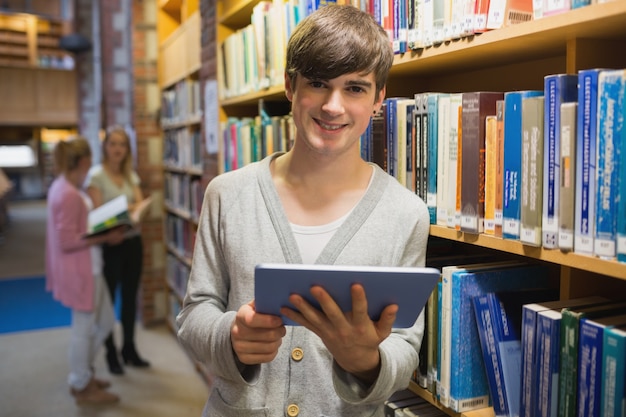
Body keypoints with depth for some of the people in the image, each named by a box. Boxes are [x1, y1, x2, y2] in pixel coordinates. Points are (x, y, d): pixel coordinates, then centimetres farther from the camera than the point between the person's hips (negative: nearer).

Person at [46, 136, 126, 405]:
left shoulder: (65, 187, 9)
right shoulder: (68, 194, -23)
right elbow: (67, 241, -24)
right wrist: (105, 237, -19)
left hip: (87, 267, 10)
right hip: (80, 269, -10)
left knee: (105, 322, 19)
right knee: (84, 327, 6)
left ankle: (82, 374, 36)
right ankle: (82, 387, 24)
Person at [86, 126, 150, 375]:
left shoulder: (131, 174, 10)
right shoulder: (96, 175, -7)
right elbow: (98, 213, -14)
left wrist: (129, 209, -20)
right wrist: (126, 209, -26)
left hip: (133, 241, 5)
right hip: (109, 244, -5)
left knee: (130, 297, 14)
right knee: (108, 298, 6)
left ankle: (129, 349, 28)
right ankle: (111, 354, 20)